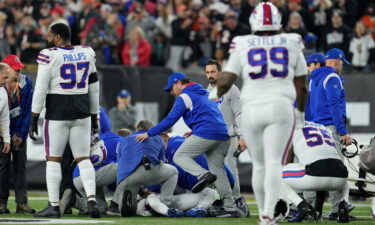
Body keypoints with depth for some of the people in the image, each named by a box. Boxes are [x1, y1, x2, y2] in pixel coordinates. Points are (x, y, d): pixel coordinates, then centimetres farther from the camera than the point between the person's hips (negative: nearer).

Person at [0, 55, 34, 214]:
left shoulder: (26, 83, -3)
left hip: (20, 131, 3)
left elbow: (27, 111, 0)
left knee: (20, 165, -1)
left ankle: (22, 203, -3)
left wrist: (21, 134, -5)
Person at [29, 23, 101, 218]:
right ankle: (91, 199, -9)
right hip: (82, 113, 4)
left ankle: (53, 206, 2)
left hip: (57, 114, -4)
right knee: (83, 159, 8)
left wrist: (33, 120, -4)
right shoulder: (86, 54, 6)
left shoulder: (49, 56, -10)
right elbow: (94, 88, 12)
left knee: (53, 159, 4)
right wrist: (94, 117, 21)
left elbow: (40, 90, -10)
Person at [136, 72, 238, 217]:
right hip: (223, 135, 8)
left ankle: (204, 174, -26)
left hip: (205, 133, -8)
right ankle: (230, 208, 3)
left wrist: (149, 133, 1)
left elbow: (170, 120, -3)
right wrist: (194, 132, 30)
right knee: (218, 170, 10)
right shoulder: (206, 93, 29)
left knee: (179, 156, 0)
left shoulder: (184, 97, 3)